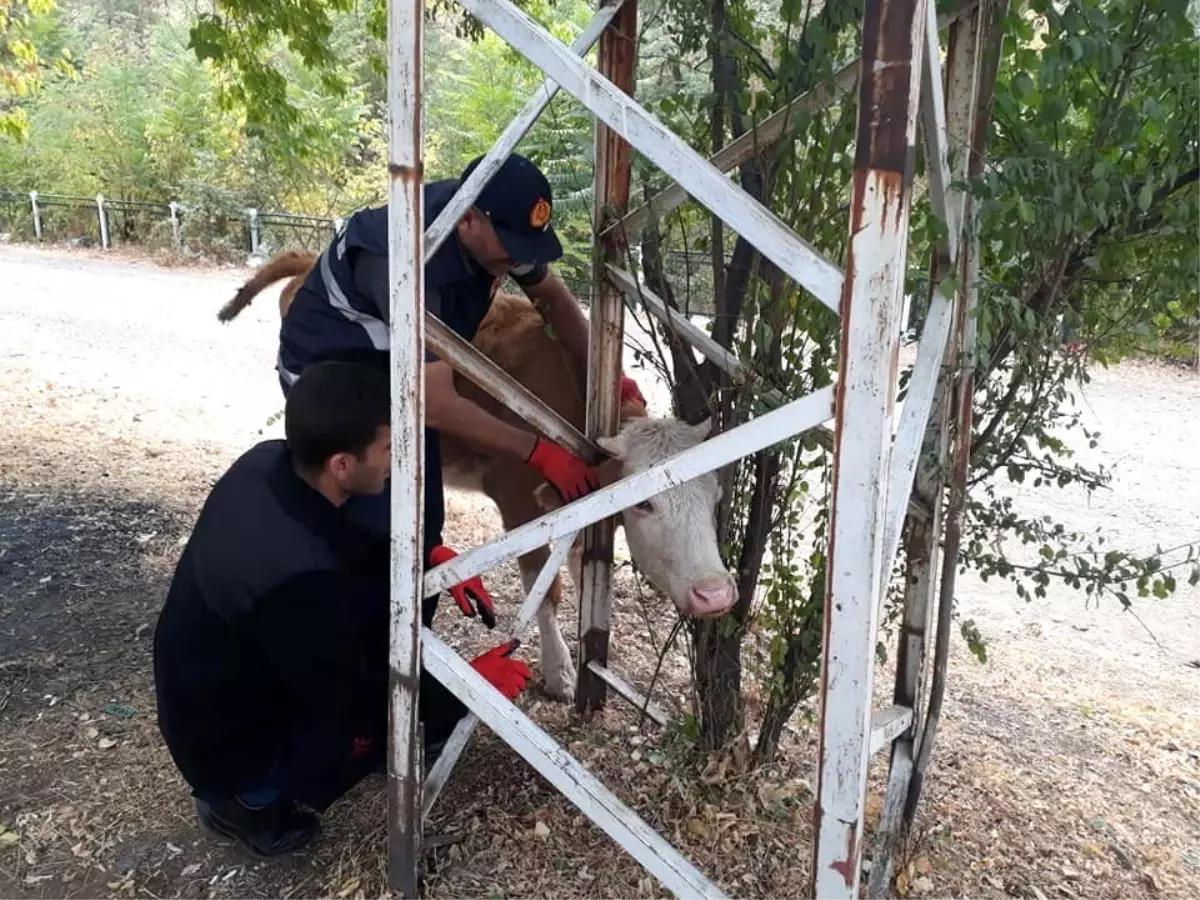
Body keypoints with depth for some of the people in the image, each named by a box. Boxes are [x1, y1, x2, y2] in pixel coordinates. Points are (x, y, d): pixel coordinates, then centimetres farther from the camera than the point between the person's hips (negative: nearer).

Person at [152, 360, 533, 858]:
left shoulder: (265, 462, -15)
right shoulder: (297, 577, -38)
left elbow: (353, 546, 7)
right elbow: (351, 703, -22)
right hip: (228, 742, -7)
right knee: (411, 706, -12)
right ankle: (251, 799, 3)